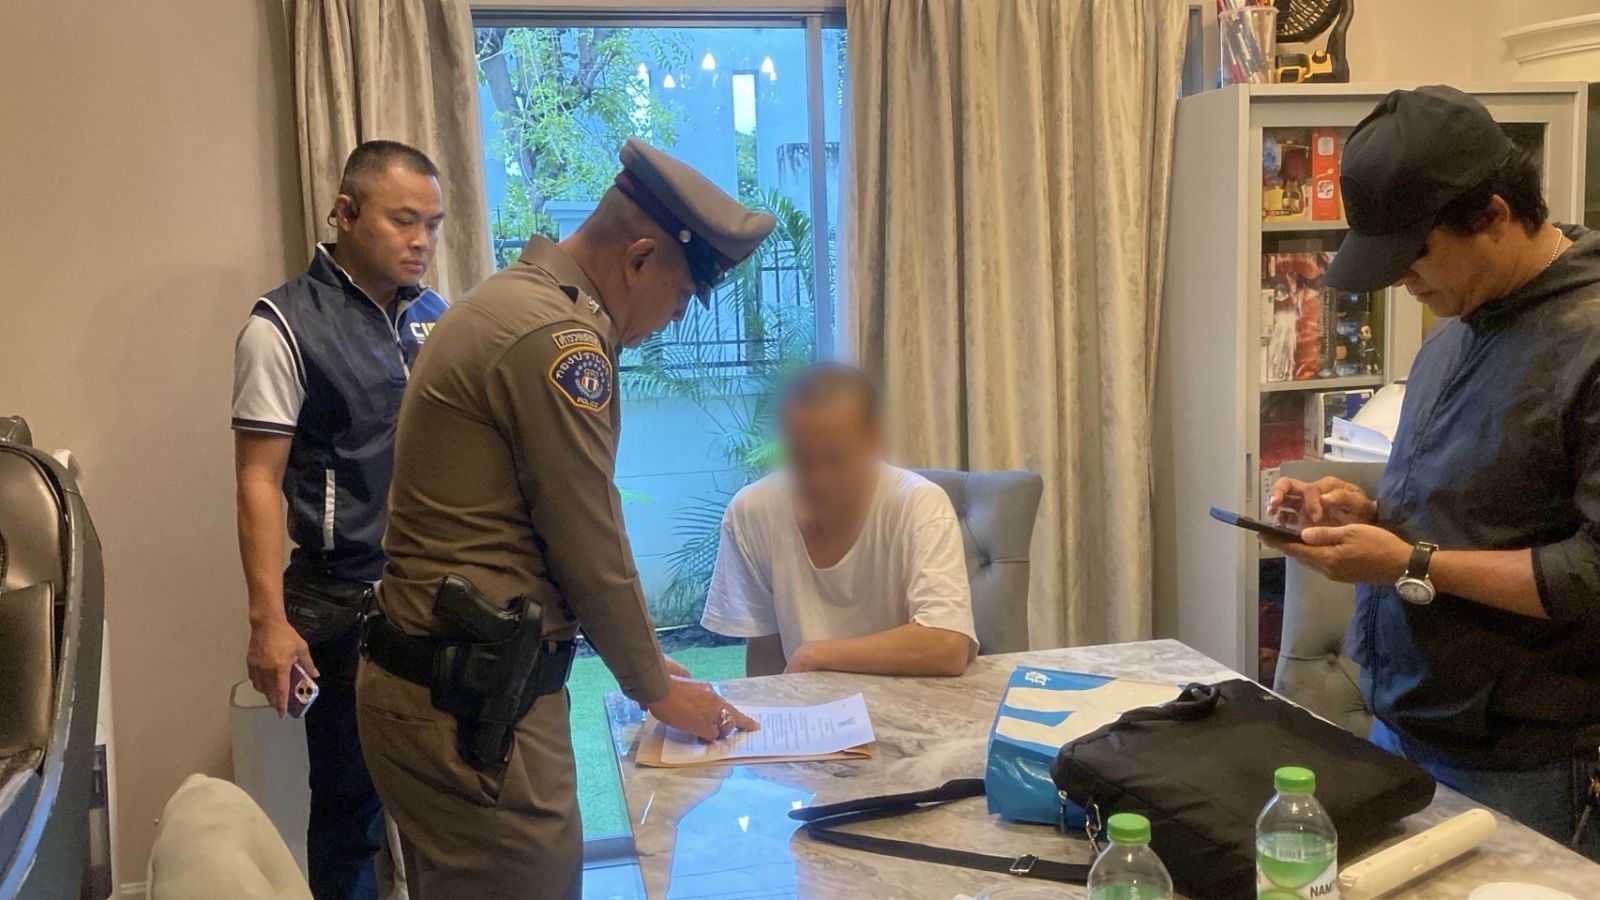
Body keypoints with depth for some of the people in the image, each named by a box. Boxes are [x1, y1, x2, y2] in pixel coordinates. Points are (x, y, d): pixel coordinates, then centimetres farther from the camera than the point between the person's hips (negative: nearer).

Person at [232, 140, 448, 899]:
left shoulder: (435, 317, 8)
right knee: (352, 801, 7)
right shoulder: (285, 324, -7)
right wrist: (269, 617, -17)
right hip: (348, 605, -4)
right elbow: (260, 481, -10)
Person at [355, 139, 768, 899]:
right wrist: (656, 687, 2)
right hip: (472, 707, -10)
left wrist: (644, 662, 21)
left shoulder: (508, 304, 14)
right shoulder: (556, 335, -18)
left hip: (438, 688, 10)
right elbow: (588, 545, -14)